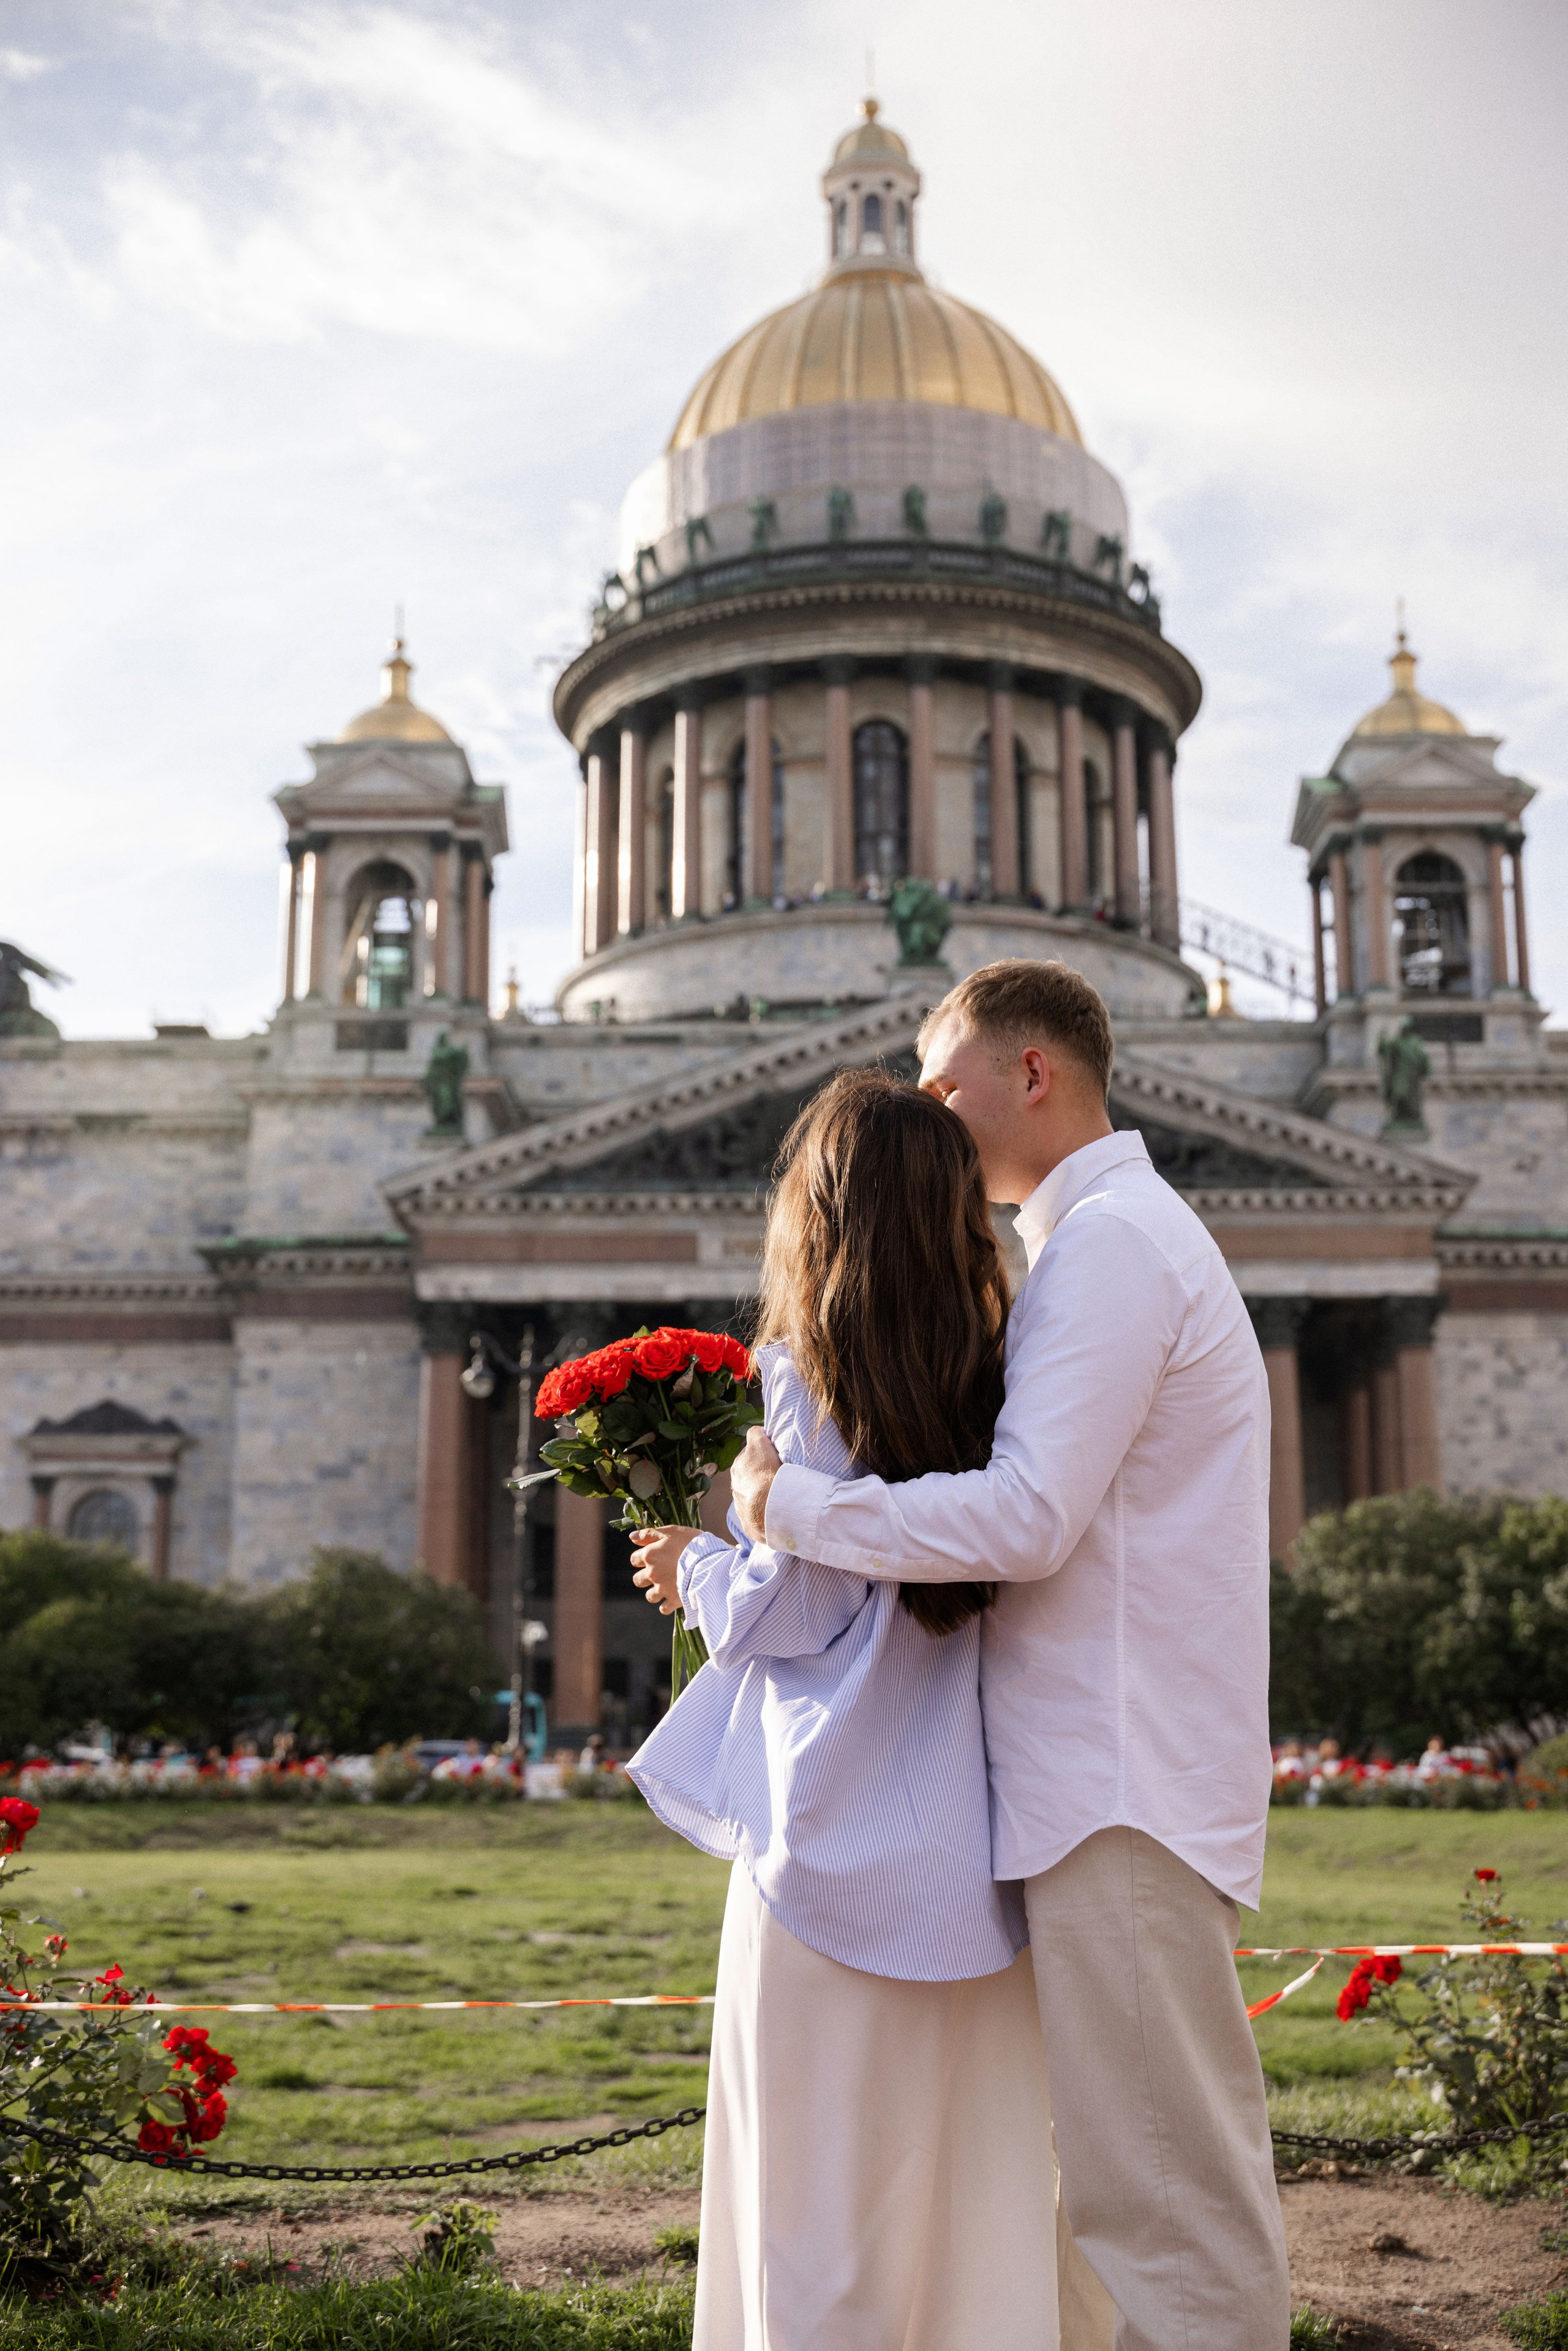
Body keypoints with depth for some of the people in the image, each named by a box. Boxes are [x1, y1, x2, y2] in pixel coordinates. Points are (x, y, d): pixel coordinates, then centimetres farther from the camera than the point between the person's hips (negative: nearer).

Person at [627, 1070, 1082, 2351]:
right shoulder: (994, 1380, 4)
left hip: (844, 1850, -5)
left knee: (826, 2177, 5)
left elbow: (783, 1613, -10)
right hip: (970, 1852, 6)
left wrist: (699, 1567, 10)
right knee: (979, 2171, 14)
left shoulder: (813, 1378, -11)